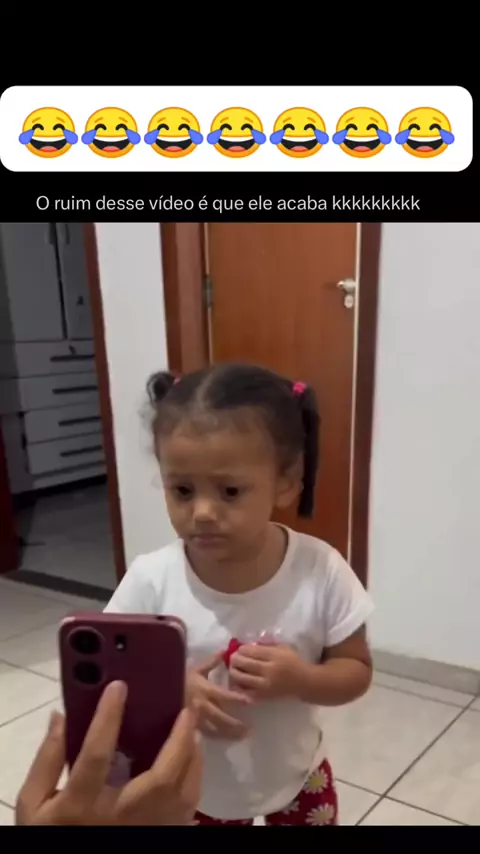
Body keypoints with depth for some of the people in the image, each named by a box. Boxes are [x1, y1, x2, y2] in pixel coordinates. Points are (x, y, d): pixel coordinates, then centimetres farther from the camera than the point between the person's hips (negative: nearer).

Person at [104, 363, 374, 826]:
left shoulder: (321, 571, -23)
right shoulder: (151, 581, -23)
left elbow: (356, 670, -11)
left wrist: (300, 679, -30)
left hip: (296, 779, 0)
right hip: (193, 790, 1)